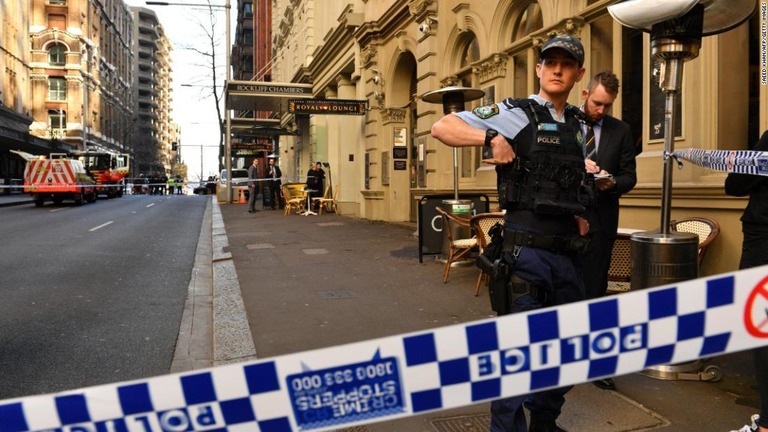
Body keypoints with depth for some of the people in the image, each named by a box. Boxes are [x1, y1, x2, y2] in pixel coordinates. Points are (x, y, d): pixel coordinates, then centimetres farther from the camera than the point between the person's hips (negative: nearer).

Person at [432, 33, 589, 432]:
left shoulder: (579, 126, 14)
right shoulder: (515, 114, -5)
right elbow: (442, 127, -11)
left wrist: (577, 215, 14)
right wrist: (493, 137, -25)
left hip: (567, 252, 7)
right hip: (527, 250, -7)